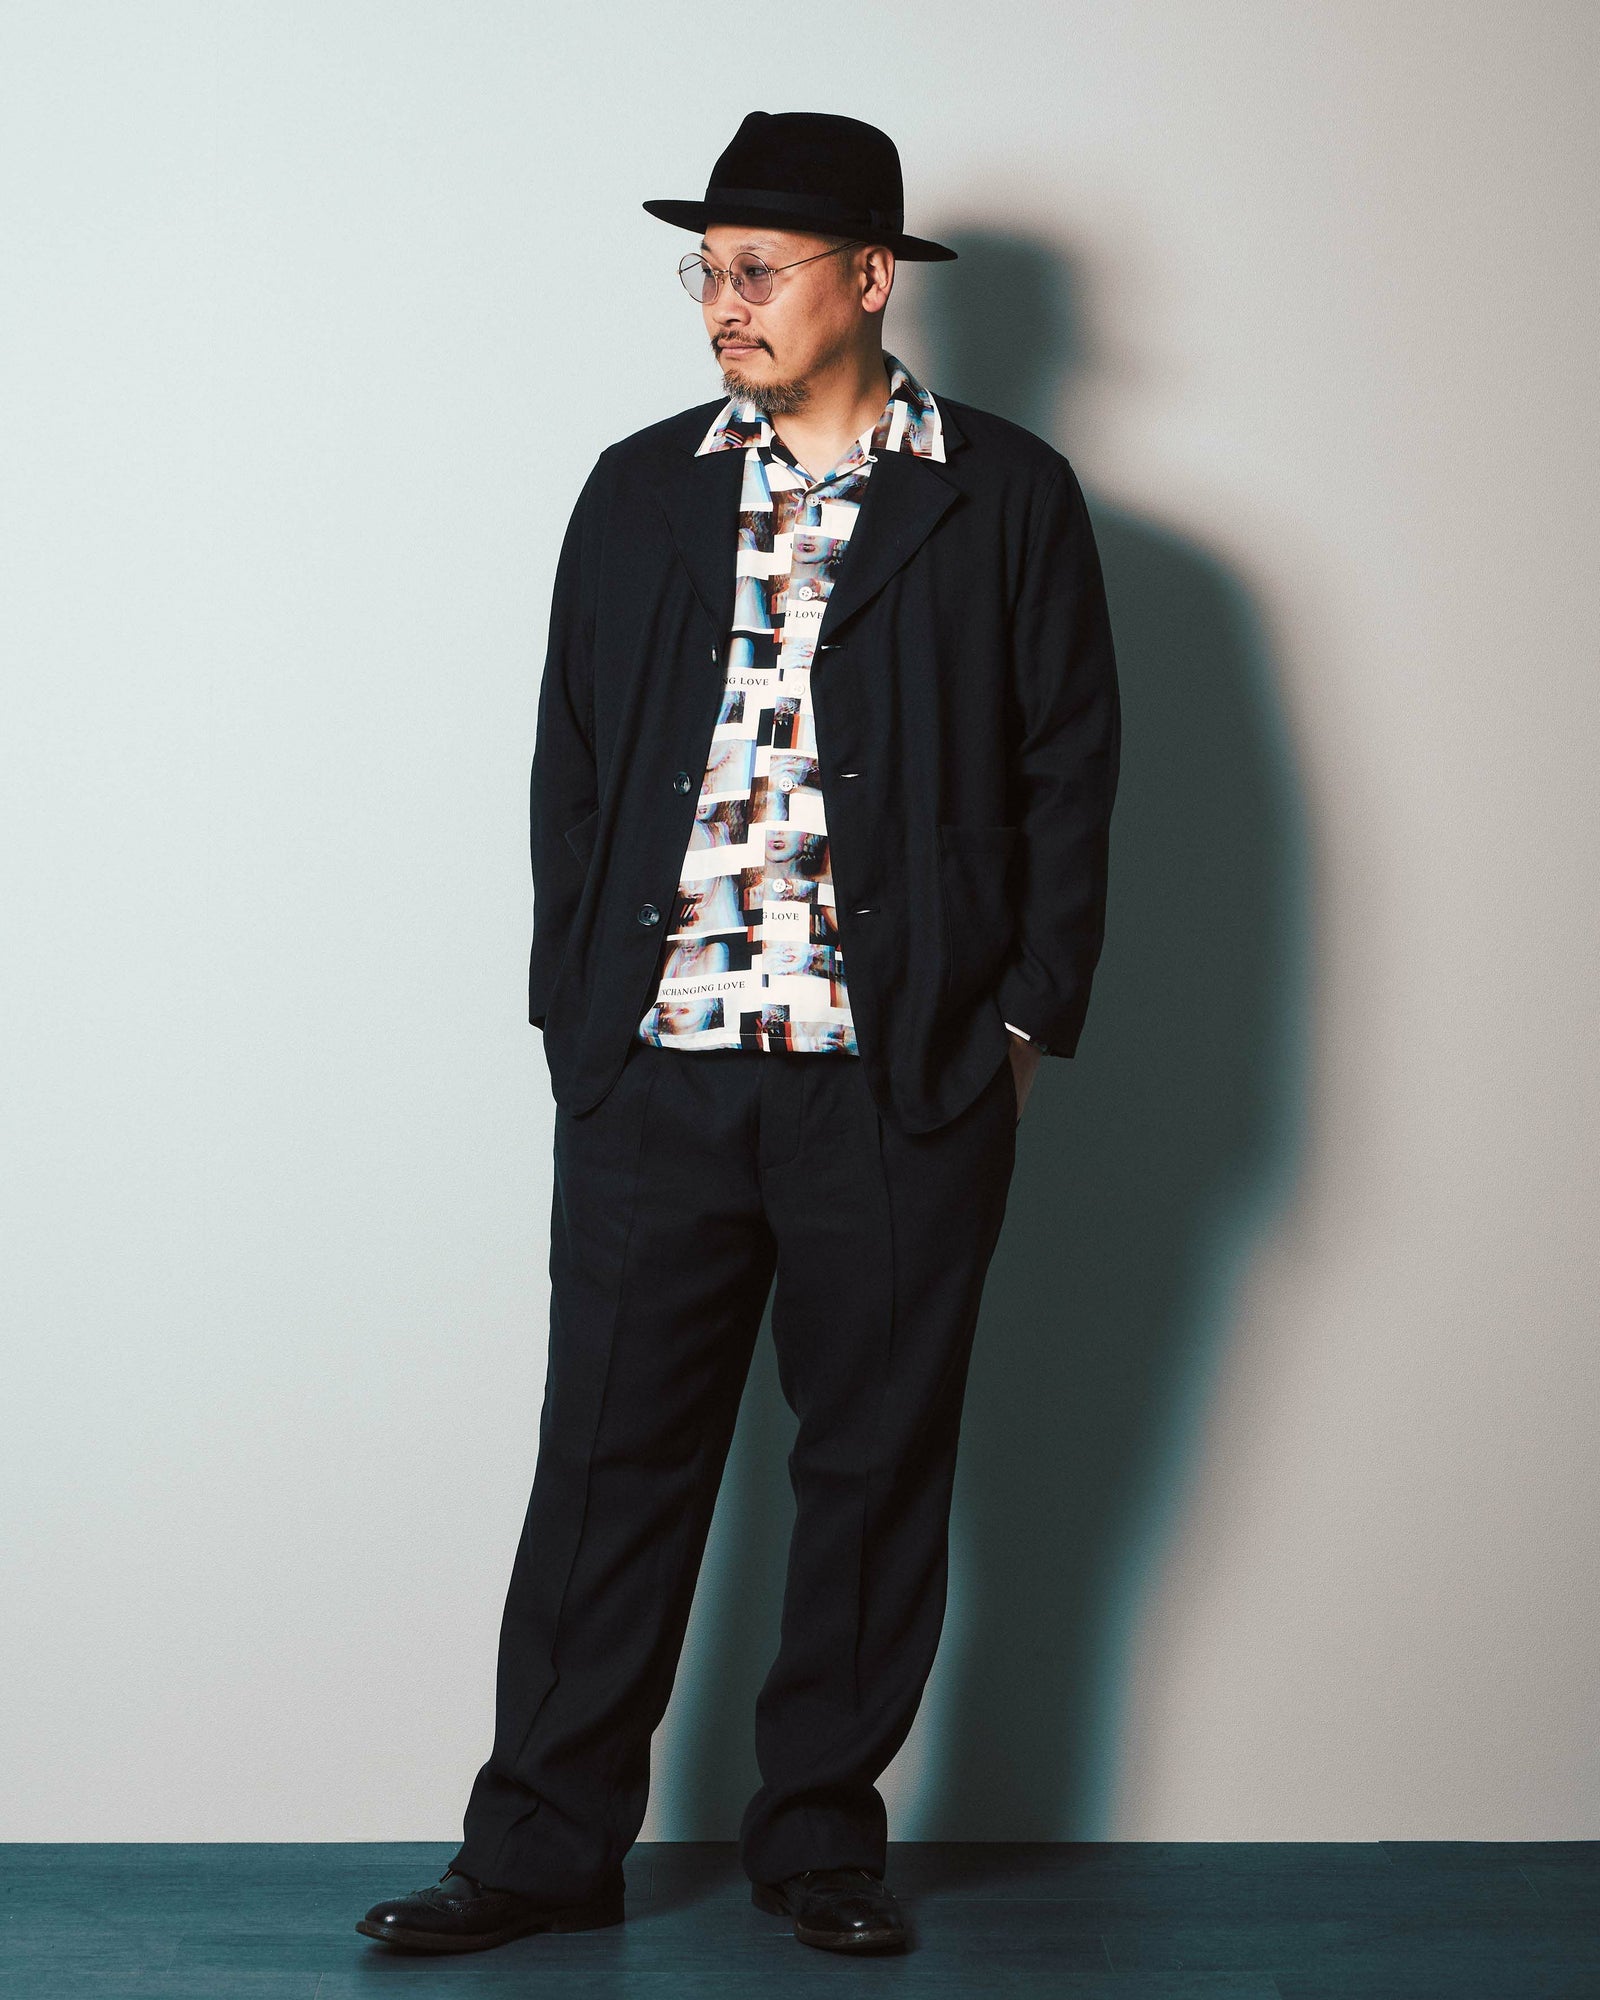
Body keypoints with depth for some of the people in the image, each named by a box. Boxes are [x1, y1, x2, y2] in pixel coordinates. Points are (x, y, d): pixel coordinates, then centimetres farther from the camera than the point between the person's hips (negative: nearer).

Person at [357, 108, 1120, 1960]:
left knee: (875, 1462, 6)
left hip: (902, 1080, -2)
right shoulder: (640, 492, 12)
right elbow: (570, 760, 14)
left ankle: (821, 1836, 19)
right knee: (610, 1455, 3)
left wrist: (1022, 1023, -1)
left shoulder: (1007, 498, 4)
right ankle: (547, 1845, 12)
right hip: (654, 1070, 2)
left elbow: (1067, 766, 4)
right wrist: (571, 1006, 7)